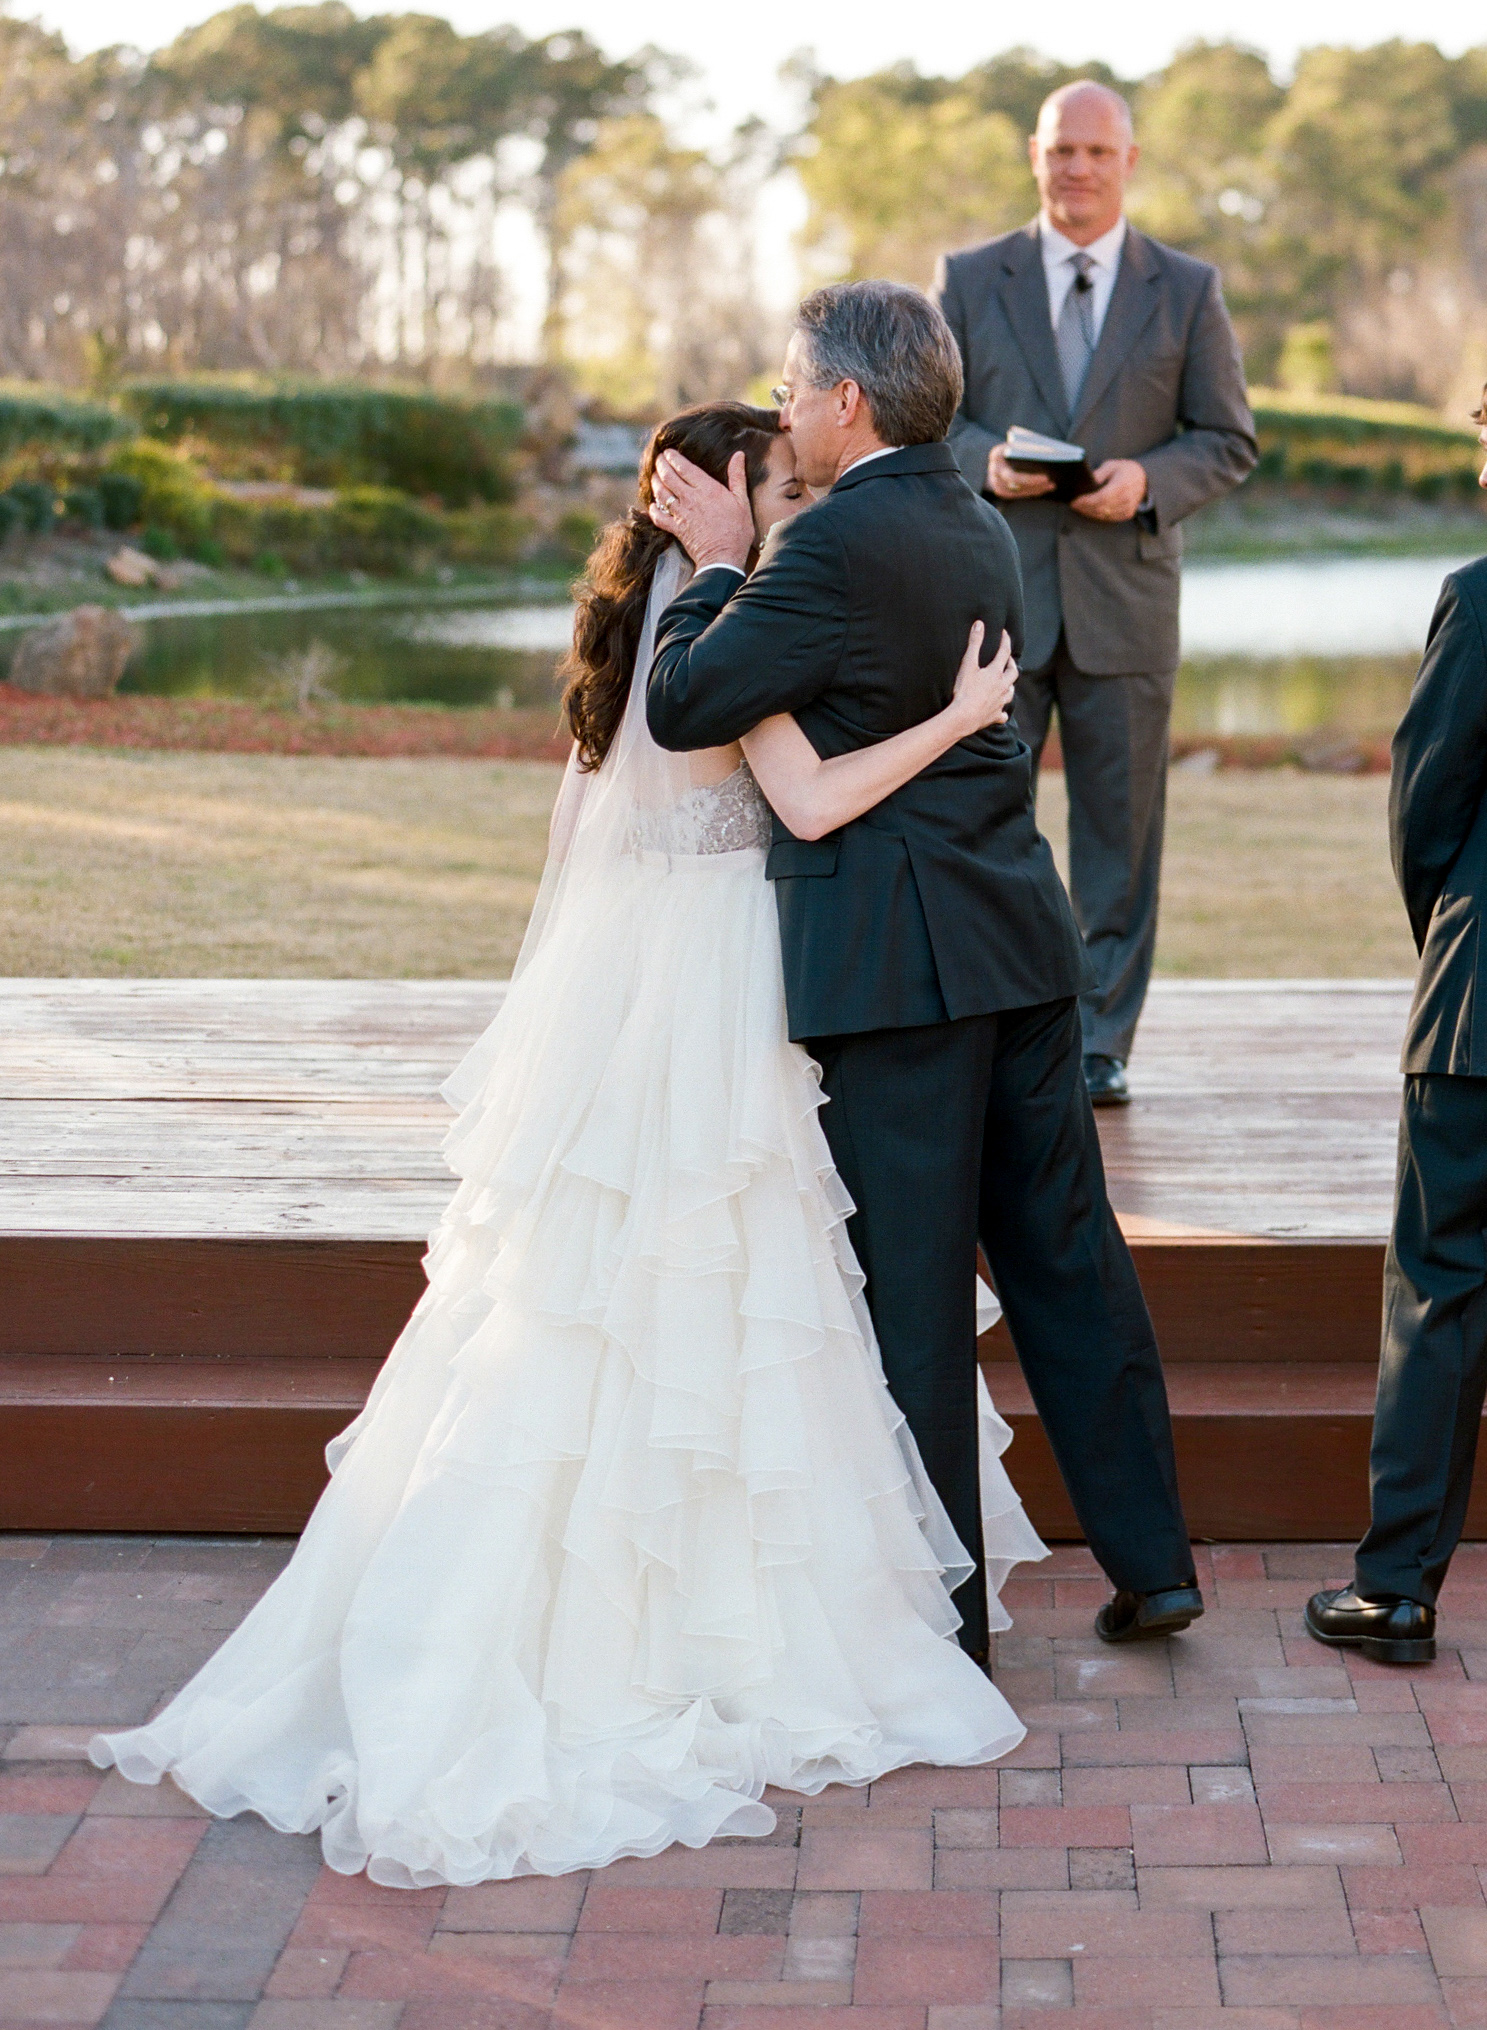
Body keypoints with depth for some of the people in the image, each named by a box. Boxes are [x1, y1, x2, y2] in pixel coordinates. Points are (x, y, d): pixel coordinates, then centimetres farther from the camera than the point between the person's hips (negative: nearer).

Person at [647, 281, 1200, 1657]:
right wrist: (739, 554, 16)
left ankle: (939, 1610, 13)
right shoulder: (978, 527, 12)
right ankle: (1149, 1561, 21)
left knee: (912, 1287, 2)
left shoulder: (840, 542, -16)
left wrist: (719, 561, -1)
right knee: (1067, 1249, 14)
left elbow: (685, 706, -14)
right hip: (1022, 939, 8)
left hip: (898, 964, -8)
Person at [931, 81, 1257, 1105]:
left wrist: (1148, 480, -13)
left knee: (1120, 828, 4)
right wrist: (984, 460, -12)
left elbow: (1229, 440, 6)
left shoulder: (1189, 289, 7)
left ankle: (1099, 1045, 14)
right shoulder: (970, 278, 8)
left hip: (1127, 595, 0)